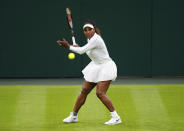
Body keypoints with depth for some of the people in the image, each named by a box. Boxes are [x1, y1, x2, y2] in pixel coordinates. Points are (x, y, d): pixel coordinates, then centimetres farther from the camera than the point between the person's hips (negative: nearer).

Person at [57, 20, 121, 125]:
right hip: (95, 67, 9)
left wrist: (69, 46, -15)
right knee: (84, 91, 7)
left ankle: (116, 118, -13)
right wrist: (77, 47, 7)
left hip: (106, 67, -9)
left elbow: (82, 51, -27)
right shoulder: (90, 38, 5)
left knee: (100, 93, -18)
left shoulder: (96, 39, -24)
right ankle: (74, 116, 17)